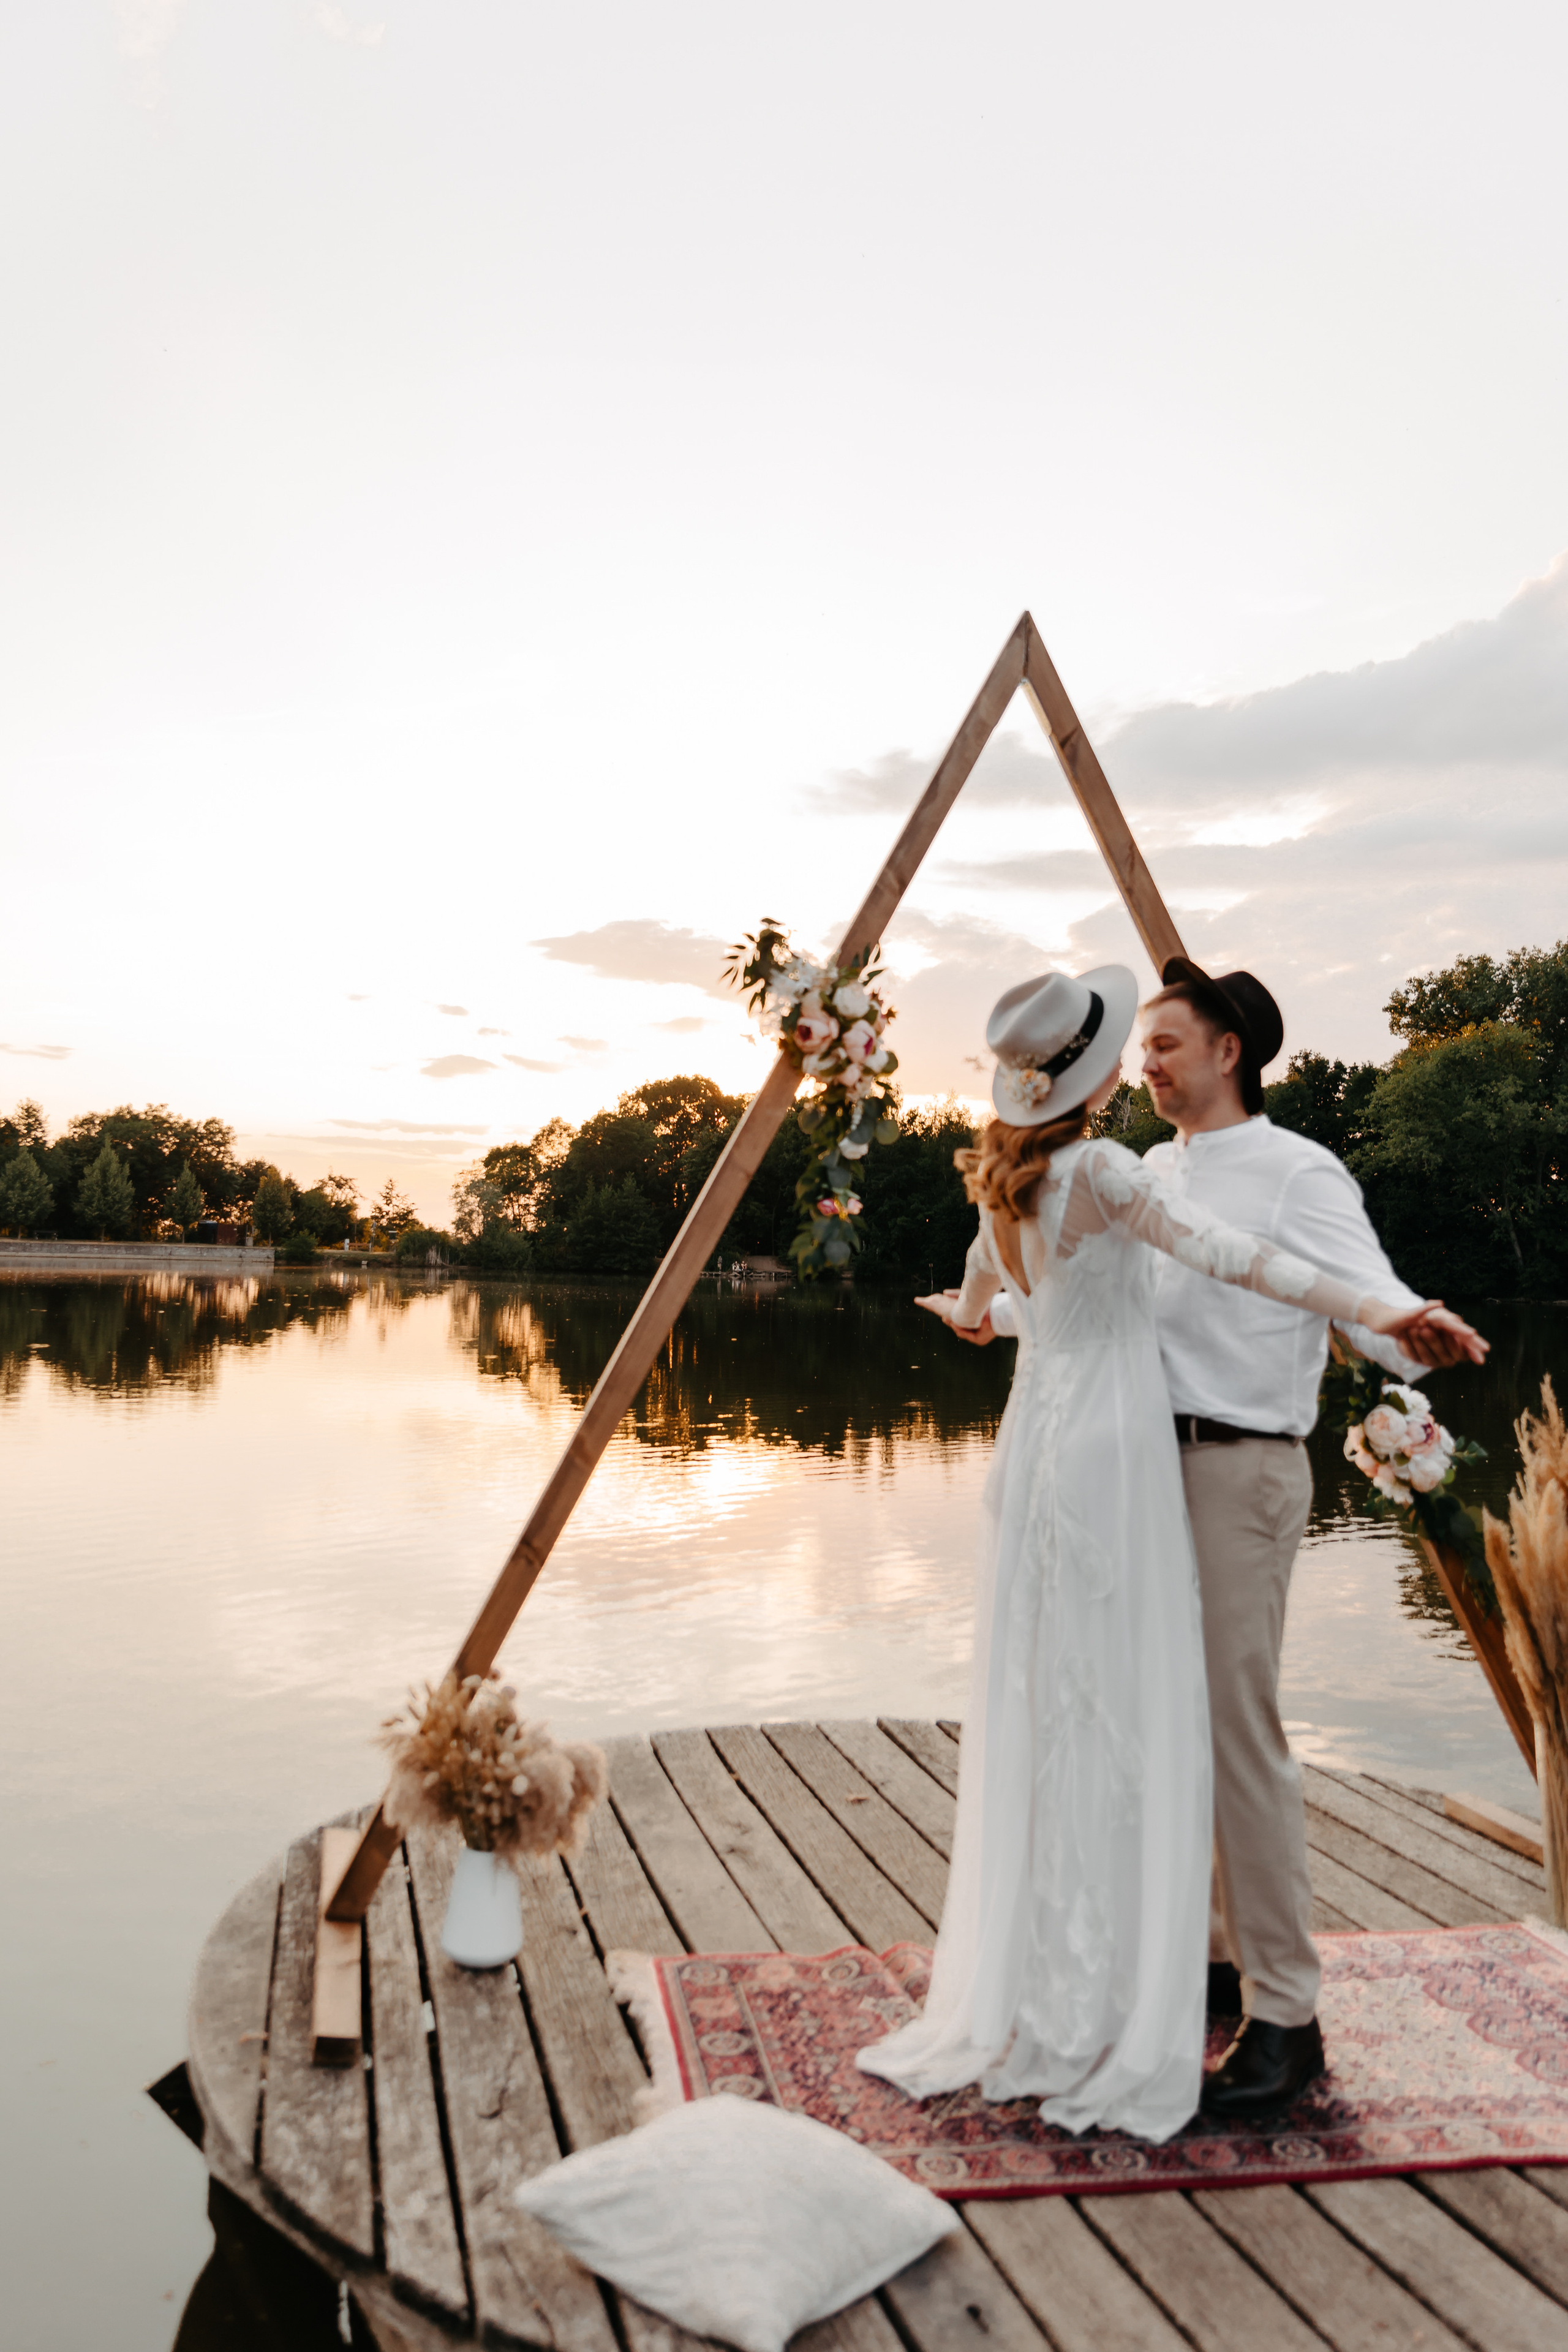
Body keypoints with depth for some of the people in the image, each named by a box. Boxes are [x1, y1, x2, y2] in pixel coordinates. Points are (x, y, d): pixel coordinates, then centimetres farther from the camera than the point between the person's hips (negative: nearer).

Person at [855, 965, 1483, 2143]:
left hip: (1037, 1434, 8)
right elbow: (1225, 1253, -27)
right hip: (1111, 1439, -8)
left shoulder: (1006, 1176, 11)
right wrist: (1375, 1307, -30)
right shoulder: (1100, 1170, -13)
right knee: (1121, 1721, 0)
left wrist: (966, 1311, 52)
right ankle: (1108, 2017, 9)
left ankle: (1021, 1997, 25)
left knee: (1035, 1714, 13)